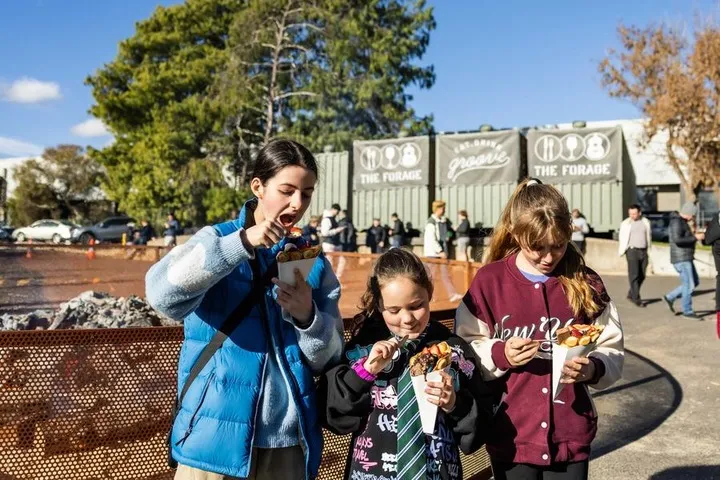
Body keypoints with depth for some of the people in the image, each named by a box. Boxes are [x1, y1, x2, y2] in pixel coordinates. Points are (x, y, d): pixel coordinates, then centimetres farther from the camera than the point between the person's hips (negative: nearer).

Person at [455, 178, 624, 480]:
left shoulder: (586, 283, -2)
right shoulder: (489, 281, -7)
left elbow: (612, 352, 3)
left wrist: (592, 369, -18)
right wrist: (499, 354, -21)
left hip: (571, 437, 2)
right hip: (510, 437, -1)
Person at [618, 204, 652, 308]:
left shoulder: (646, 222, 8)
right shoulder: (625, 223, 0)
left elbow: (649, 236, 15)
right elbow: (622, 238, 3)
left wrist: (649, 250, 13)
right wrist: (621, 252, -1)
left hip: (643, 251, 4)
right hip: (632, 250, -3)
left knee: (642, 276, 6)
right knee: (634, 275, -8)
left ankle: (631, 294, 24)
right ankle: (636, 298, -4)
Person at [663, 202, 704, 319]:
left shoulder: (681, 222, 16)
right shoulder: (676, 222, -17)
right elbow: (677, 240, -28)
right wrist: (695, 238, -22)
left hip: (686, 258, 10)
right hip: (681, 259, -10)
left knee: (695, 282, 15)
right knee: (689, 285, -4)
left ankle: (670, 298, 20)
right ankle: (687, 311, 8)